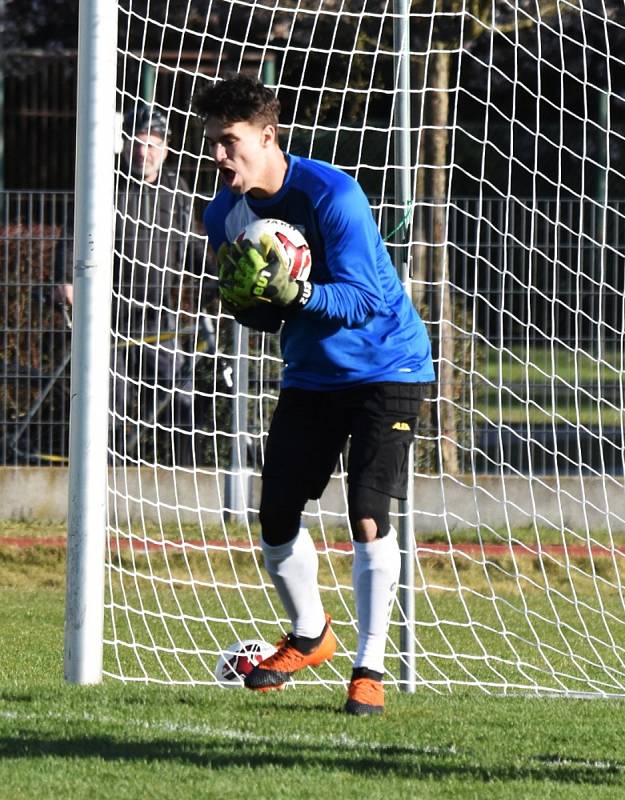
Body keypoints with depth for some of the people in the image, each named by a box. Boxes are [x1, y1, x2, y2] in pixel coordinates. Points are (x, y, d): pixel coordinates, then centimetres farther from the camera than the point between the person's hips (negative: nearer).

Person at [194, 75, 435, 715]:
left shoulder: (330, 193, -23)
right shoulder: (225, 215, -4)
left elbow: (364, 298, -26)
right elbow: (264, 316, 4)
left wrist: (298, 292, -43)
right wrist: (242, 302, -19)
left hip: (385, 367, -6)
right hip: (310, 372, 6)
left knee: (367, 516, -16)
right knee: (276, 513, 3)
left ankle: (370, 669, -6)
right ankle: (309, 635, 30)